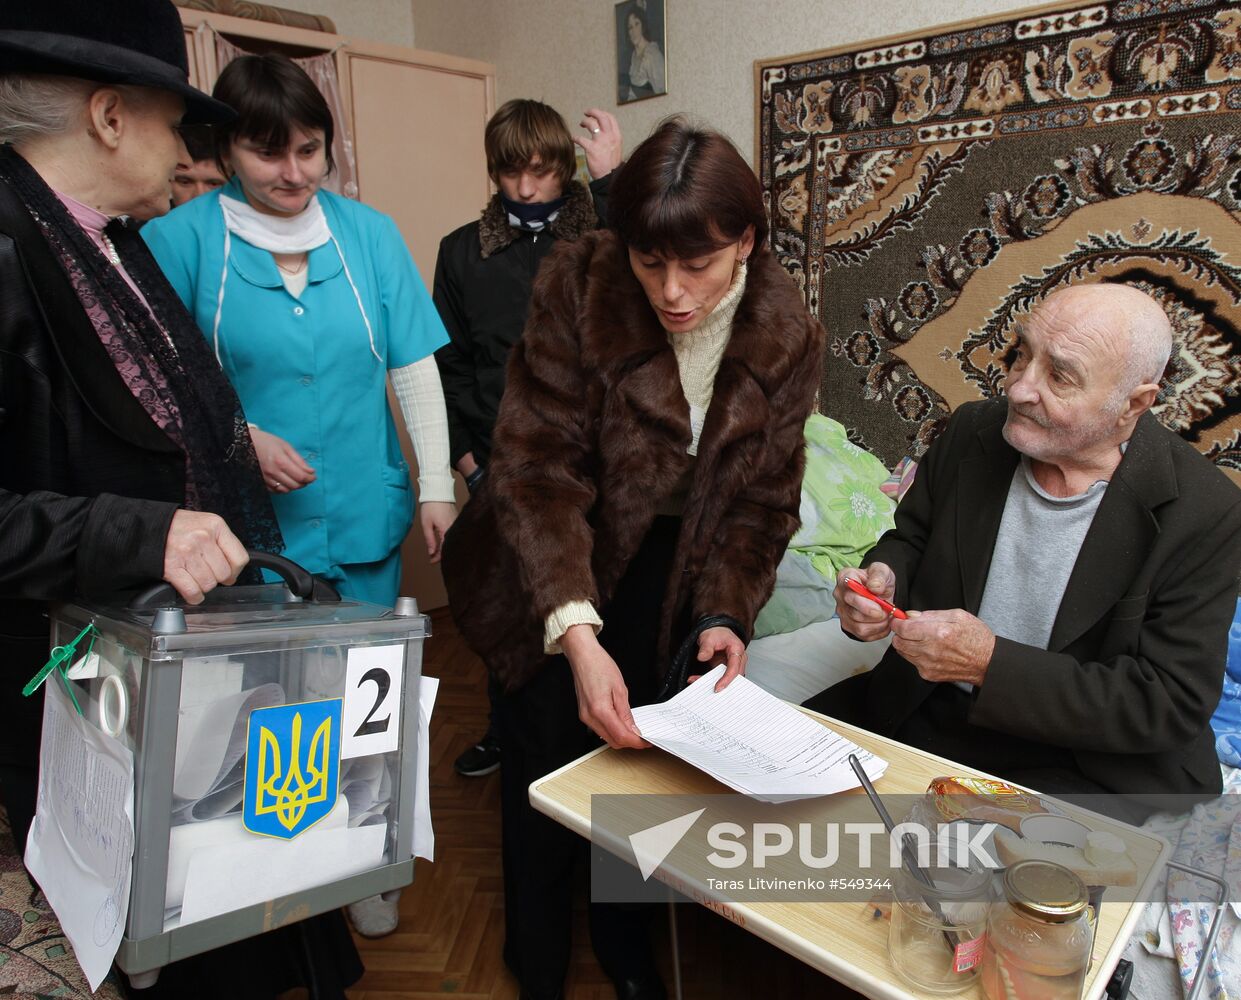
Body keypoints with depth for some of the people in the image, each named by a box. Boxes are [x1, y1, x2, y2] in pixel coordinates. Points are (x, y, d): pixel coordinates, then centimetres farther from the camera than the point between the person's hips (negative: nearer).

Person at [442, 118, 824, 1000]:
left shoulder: (787, 334, -14)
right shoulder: (578, 287, -23)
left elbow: (762, 499, -6)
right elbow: (538, 466, -27)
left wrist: (726, 613, -21)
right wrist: (576, 634, -37)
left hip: (669, 563, 2)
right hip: (553, 571, -2)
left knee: (635, 751, 9)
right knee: (548, 746, 3)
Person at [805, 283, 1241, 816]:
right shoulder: (971, 432, -4)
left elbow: (1171, 707, -15)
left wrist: (991, 663, -24)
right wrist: (883, 579, -14)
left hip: (1090, 764, -3)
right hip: (922, 715, 4)